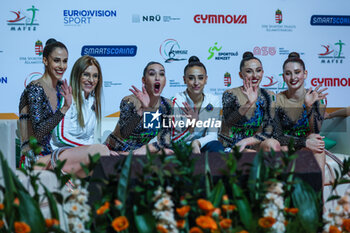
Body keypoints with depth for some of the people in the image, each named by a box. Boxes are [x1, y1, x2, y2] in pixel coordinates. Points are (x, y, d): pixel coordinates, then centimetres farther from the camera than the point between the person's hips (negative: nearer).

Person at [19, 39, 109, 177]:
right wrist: (65, 108, -27)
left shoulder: (59, 87, 14)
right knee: (100, 151, -24)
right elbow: (38, 132, -21)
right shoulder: (35, 89, -12)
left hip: (47, 154, 9)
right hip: (33, 159, -9)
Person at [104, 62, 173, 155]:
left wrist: (145, 149, -19)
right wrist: (142, 109, -44)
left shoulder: (166, 106, -4)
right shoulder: (129, 101, -18)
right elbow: (124, 134, -33)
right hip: (114, 151, -5)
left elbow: (165, 141, -3)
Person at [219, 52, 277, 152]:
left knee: (273, 144, -28)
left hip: (253, 146, 4)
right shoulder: (230, 94, -6)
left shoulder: (268, 96, 3)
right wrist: (249, 103, -39)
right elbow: (227, 121, -25)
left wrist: (245, 142, -17)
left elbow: (269, 131, -3)